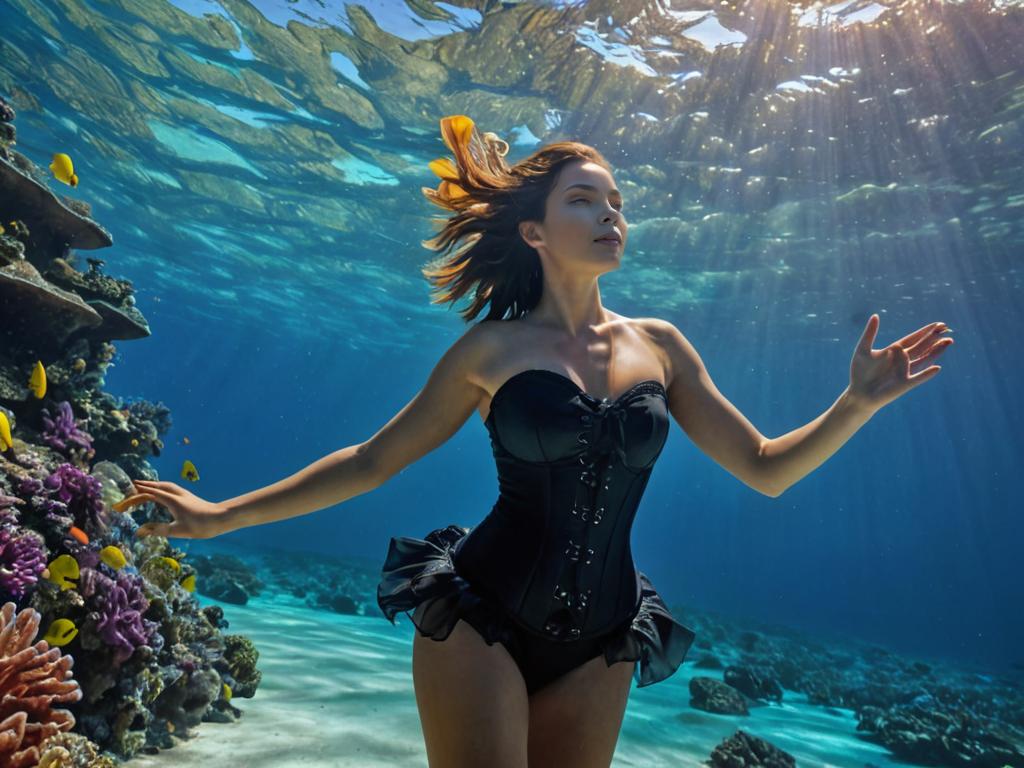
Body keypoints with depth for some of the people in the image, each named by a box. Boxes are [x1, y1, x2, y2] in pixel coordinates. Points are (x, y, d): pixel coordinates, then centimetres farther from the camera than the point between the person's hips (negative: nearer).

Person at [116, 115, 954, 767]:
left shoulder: (660, 344, 2)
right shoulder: (493, 346, -5)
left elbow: (766, 470, 7)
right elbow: (372, 460, 1)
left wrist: (860, 401, -7)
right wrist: (224, 514, 0)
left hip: (598, 641, 4)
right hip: (477, 618, -3)